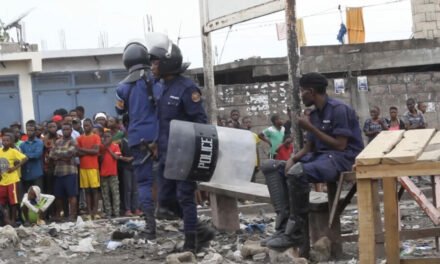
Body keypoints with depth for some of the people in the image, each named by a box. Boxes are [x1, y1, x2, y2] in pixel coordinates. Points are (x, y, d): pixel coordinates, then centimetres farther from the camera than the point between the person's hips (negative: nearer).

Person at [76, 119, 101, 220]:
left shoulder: (96, 137, 3)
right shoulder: (79, 138, 10)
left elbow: (96, 151, -8)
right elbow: (78, 153, 1)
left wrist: (83, 149, -7)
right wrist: (90, 151, -12)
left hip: (93, 167, -2)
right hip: (83, 167, 2)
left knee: (94, 189, -2)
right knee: (87, 190, 2)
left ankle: (95, 212, -1)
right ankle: (89, 212, 2)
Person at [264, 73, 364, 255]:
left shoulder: (338, 109, -14)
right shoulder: (314, 114, 13)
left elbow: (340, 145, -19)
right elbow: (309, 147, 15)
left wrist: (311, 128, -17)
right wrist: (292, 158, -5)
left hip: (342, 157, -10)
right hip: (320, 156, 10)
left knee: (297, 173, -33)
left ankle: (297, 231, -22)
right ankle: (287, 224, -12)